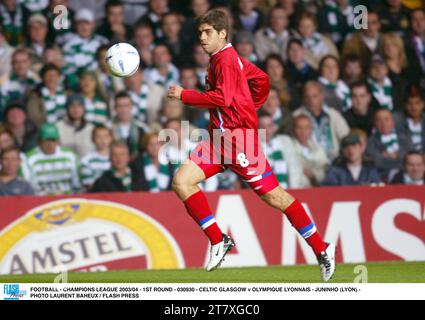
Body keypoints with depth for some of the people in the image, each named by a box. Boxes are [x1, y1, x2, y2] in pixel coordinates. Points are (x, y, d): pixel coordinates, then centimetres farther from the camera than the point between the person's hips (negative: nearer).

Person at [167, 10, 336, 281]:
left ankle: (321, 250, 5)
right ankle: (219, 241, -2)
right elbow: (262, 80, 25)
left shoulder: (226, 60, -12)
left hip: (238, 138, -10)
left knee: (273, 196, -5)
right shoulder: (223, 59, 17)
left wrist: (184, 95, -19)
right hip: (220, 138, 10)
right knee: (181, 181, -4)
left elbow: (223, 98, -24)